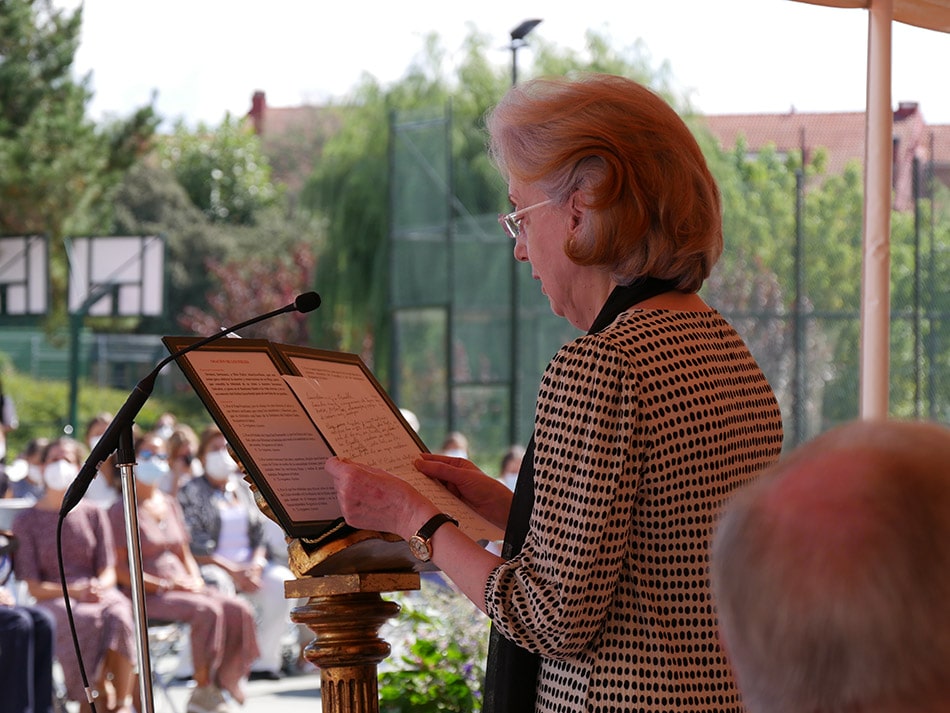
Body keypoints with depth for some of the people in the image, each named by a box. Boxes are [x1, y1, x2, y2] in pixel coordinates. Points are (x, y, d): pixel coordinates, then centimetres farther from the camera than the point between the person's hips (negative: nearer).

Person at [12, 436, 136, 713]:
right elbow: (34, 586, 1)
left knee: (119, 616, -35)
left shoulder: (93, 515, 17)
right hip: (54, 600, -2)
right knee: (86, 621, -38)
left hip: (98, 593, 2)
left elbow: (108, 573, 11)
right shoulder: (27, 521, 9)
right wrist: (74, 591, -15)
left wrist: (99, 587, -14)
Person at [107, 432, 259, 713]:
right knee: (207, 610, -31)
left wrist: (195, 579, 0)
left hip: (182, 587, 7)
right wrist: (164, 585, -16)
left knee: (239, 611, -16)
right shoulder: (122, 511, -4)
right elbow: (120, 570, -10)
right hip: (148, 596, -7)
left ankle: (222, 682, -12)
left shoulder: (170, 505, 19)